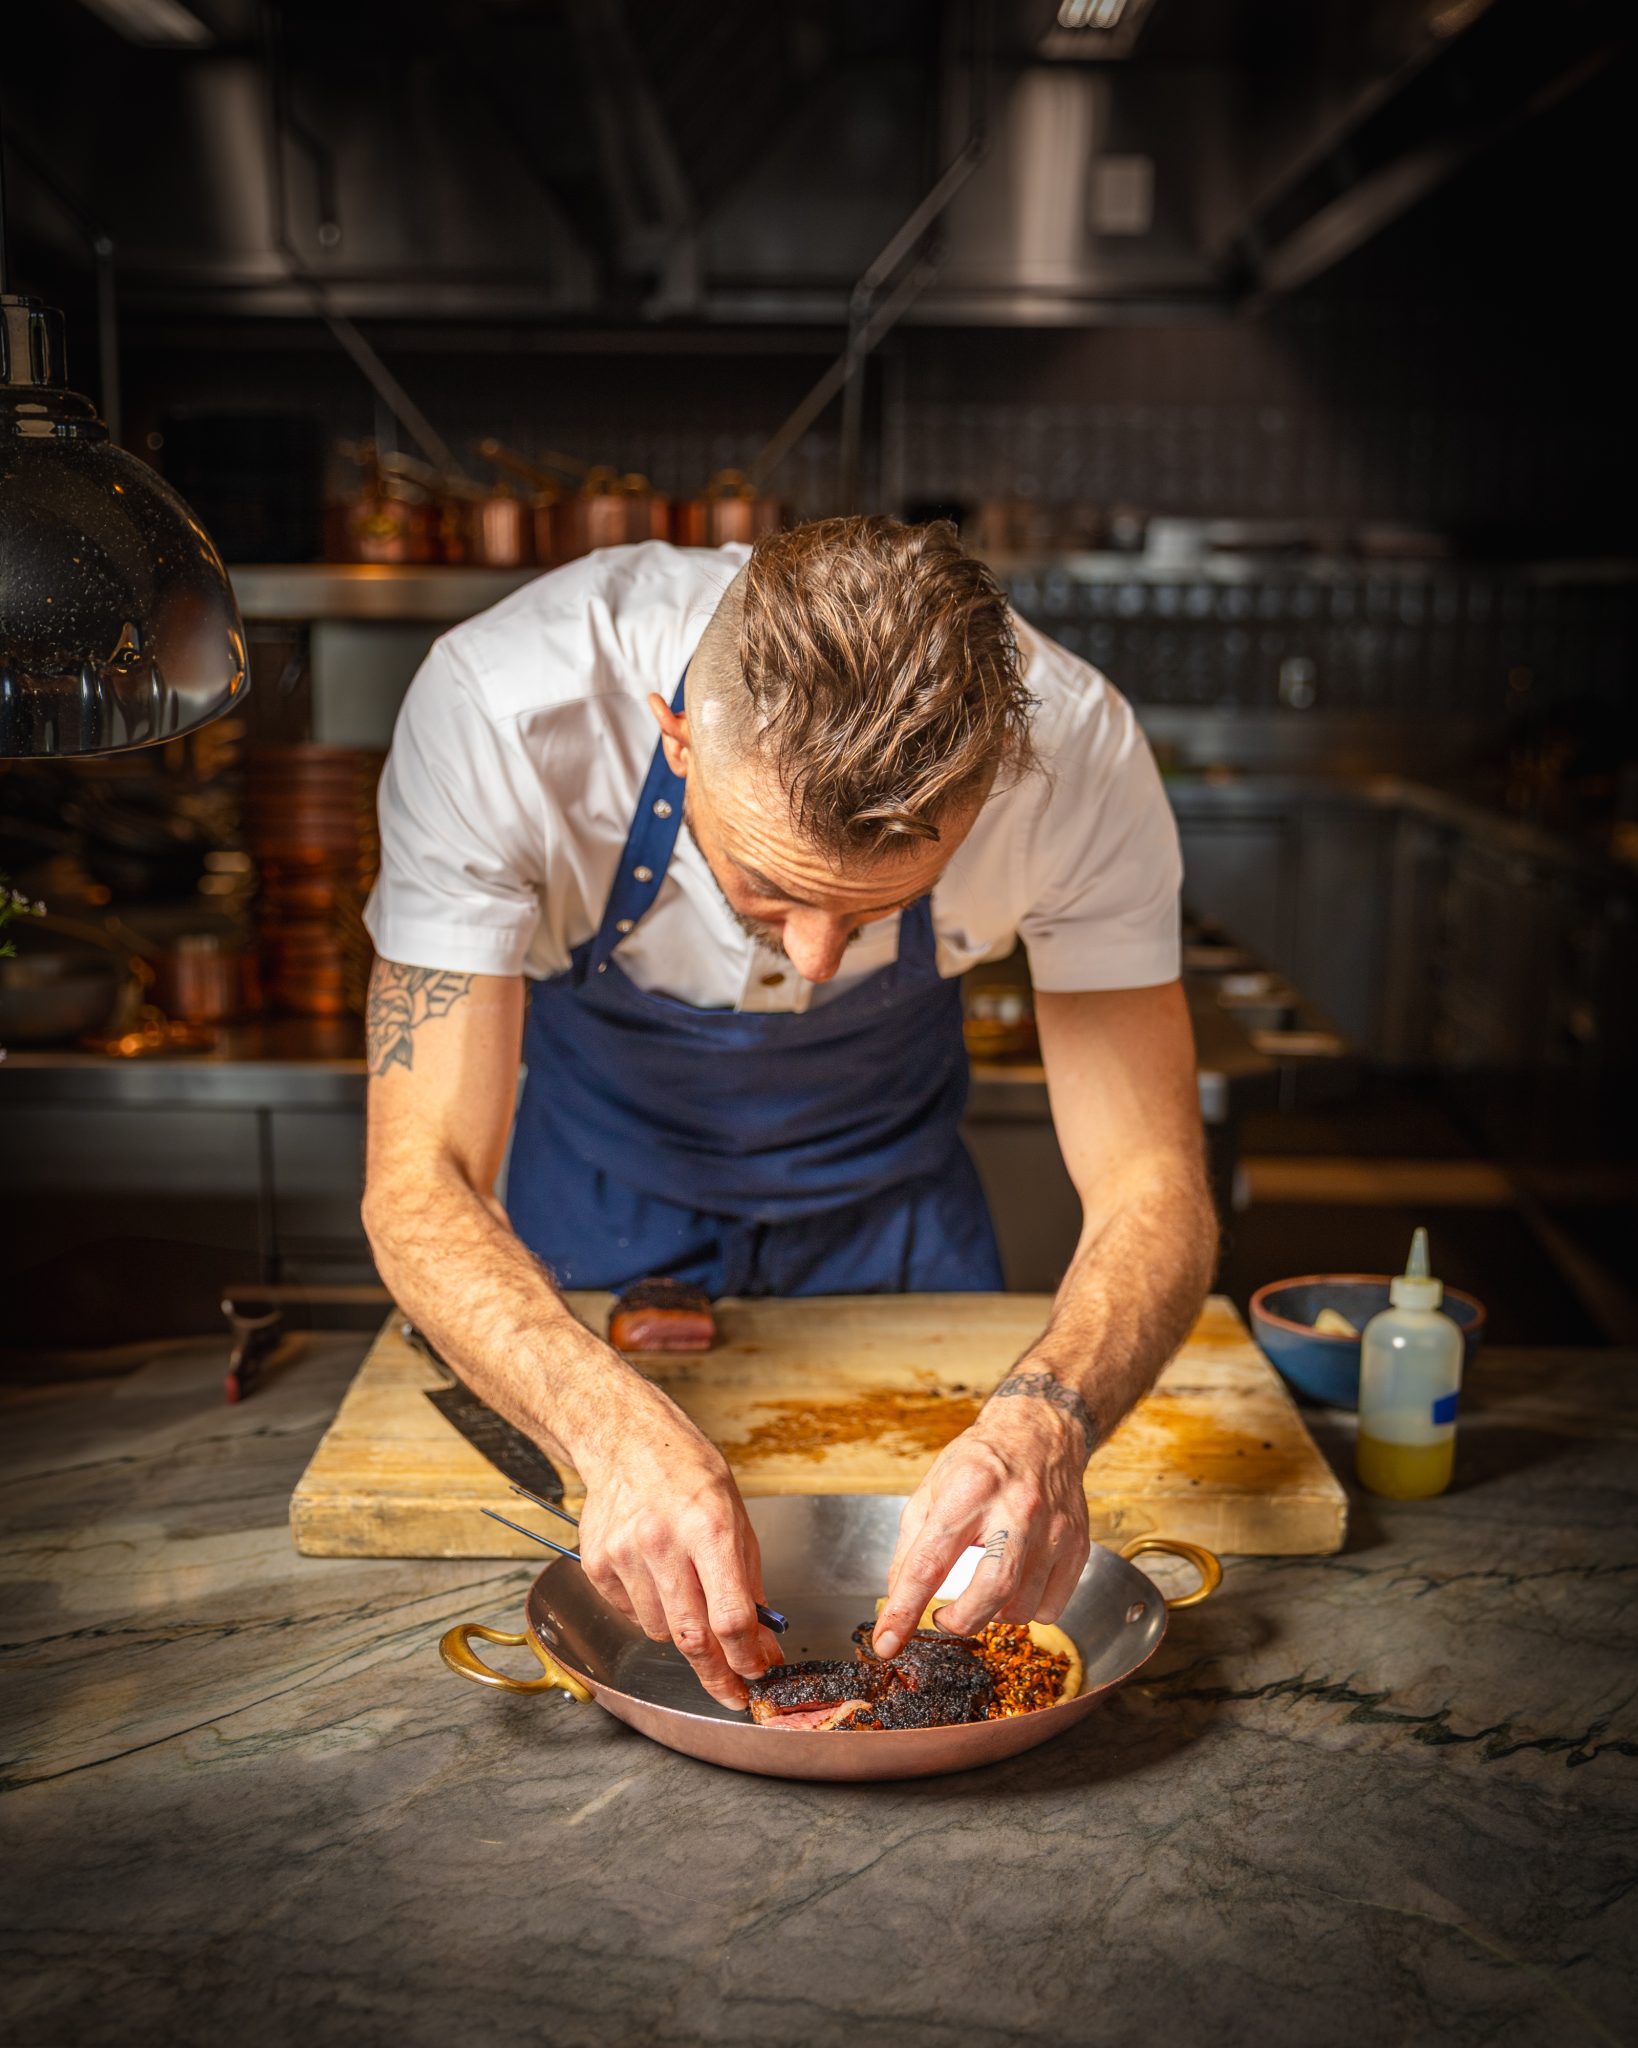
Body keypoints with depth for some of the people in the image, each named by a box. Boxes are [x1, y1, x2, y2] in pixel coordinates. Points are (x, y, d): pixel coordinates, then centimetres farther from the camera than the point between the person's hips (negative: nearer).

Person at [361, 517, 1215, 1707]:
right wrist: (618, 1430, -56)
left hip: (890, 1195, 1)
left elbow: (1153, 1185, -31)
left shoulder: (1073, 751, -35)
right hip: (603, 1189, 0)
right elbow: (419, 1183, -37)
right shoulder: (498, 713, -39)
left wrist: (1046, 1421, -52)